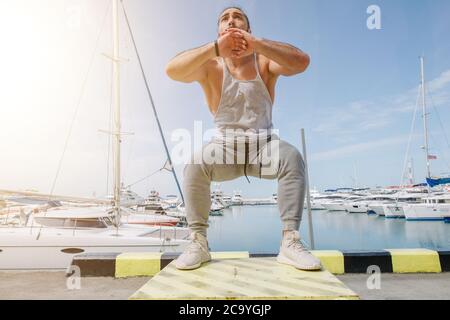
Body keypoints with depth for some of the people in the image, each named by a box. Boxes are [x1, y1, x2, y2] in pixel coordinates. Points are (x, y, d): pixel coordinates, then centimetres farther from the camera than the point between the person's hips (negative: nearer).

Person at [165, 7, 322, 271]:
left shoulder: (264, 61, -3)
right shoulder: (211, 66, -4)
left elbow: (302, 62, -22)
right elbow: (172, 70, -23)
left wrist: (256, 43, -32)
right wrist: (215, 47, -35)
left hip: (263, 144, 1)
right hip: (225, 146, 0)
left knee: (292, 158, -29)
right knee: (195, 165, -28)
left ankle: (290, 242, -25)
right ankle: (198, 243, -18)